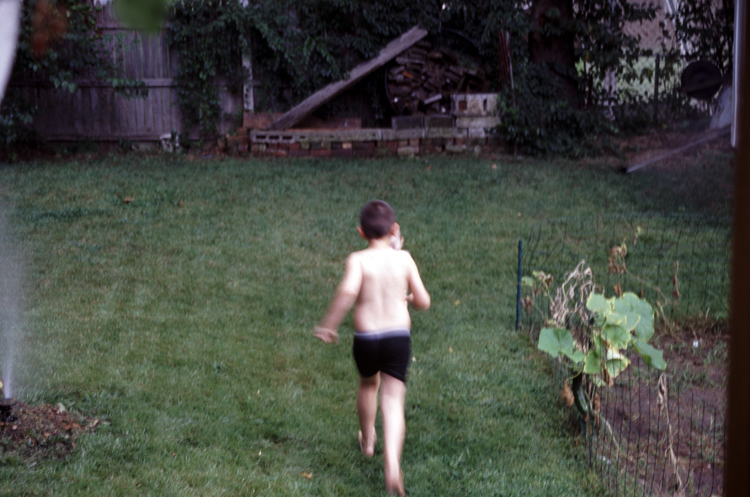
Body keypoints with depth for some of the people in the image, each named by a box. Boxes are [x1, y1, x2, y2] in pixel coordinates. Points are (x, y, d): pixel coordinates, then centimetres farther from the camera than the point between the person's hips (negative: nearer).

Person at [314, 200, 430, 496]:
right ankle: (392, 465, -22)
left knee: (368, 385, 27)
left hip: (366, 338, 0)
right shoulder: (404, 259, -1)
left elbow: (348, 291, -28)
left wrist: (328, 325, -18)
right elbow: (423, 302, 1)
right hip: (399, 337, 0)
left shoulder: (358, 260, -8)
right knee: (393, 399, -1)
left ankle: (368, 441, 50)